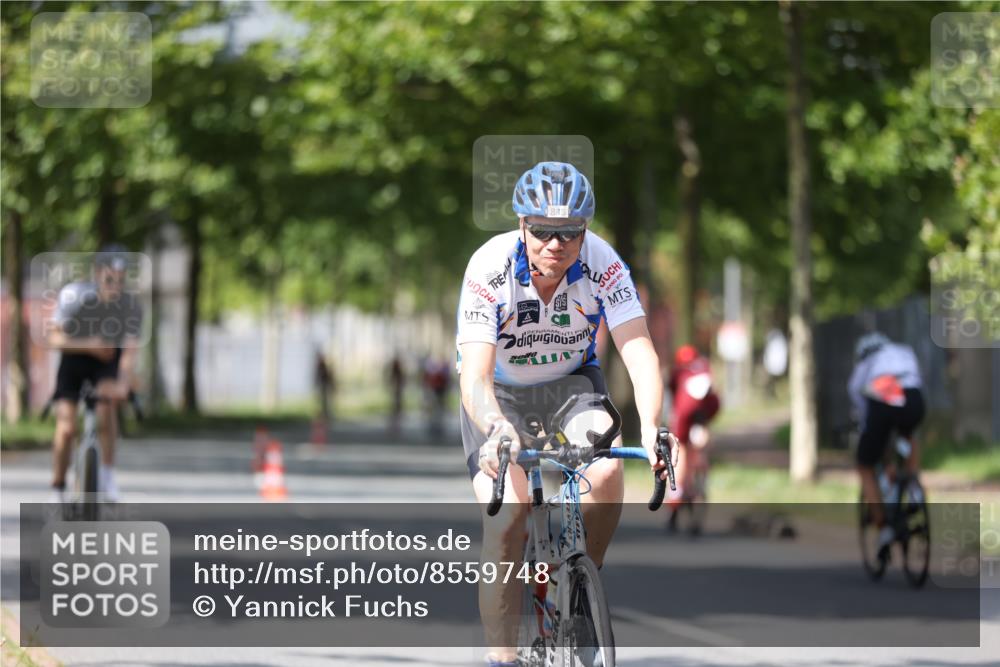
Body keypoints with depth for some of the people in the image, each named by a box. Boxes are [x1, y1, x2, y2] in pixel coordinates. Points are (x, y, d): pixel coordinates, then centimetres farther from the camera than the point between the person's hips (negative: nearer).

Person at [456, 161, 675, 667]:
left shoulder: (602, 264, -24)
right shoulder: (490, 269, -29)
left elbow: (639, 351, -32)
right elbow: (475, 375, -36)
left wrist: (650, 427, -50)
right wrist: (496, 430, -57)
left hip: (571, 384, 1)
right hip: (500, 394, -1)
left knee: (605, 474, -28)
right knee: (506, 519, -20)